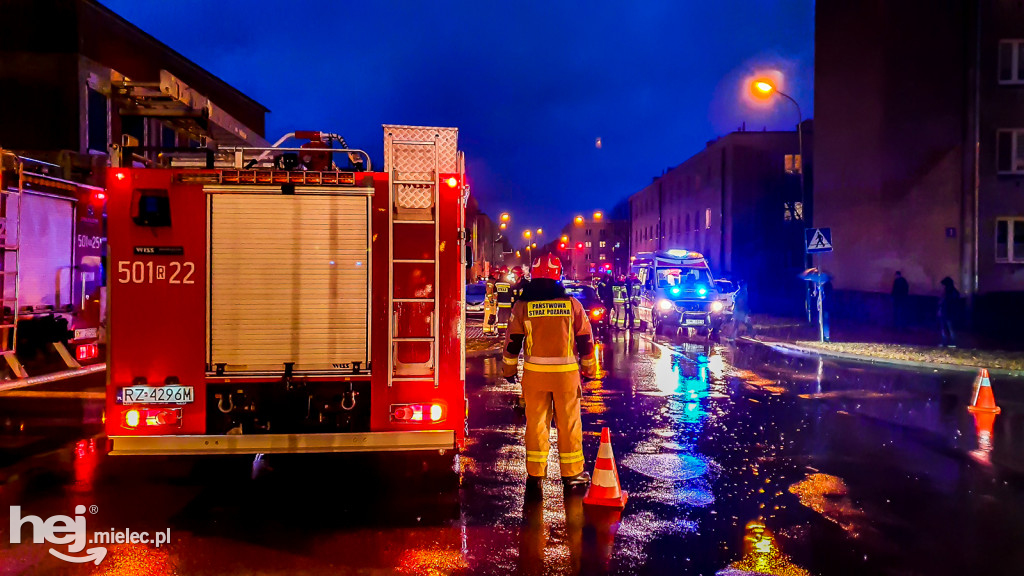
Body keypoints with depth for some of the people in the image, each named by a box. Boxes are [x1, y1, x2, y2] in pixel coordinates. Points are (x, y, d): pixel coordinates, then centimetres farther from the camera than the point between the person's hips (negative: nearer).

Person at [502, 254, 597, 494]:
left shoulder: (522, 306, -1)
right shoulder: (572, 304, -1)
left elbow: (512, 341, 3)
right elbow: (585, 339, 5)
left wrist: (509, 370, 15)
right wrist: (589, 368, 16)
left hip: (534, 373, 1)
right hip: (566, 373, 0)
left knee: (535, 422, 9)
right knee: (569, 423, 8)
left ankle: (535, 475, 16)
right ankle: (572, 474, 17)